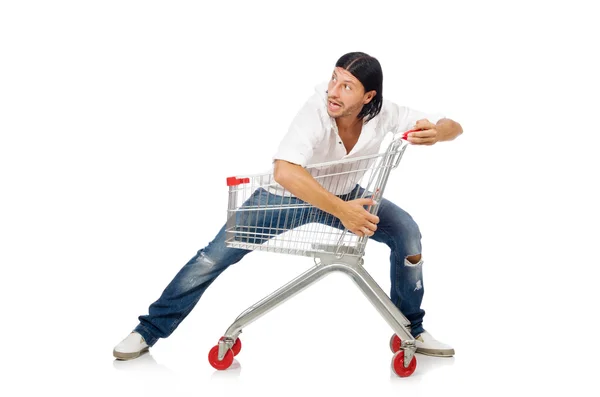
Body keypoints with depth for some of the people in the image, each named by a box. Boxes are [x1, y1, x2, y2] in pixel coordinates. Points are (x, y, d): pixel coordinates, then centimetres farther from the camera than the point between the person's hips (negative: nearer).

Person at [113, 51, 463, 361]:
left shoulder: (384, 113, -27)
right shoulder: (318, 110, -39)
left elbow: (454, 127, -20)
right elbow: (285, 171, -53)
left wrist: (436, 133, -44)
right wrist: (342, 212, -55)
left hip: (343, 194, 4)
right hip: (287, 193, -3)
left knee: (407, 231, -11)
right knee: (215, 255, -9)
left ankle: (411, 330, 8)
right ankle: (151, 329, 7)